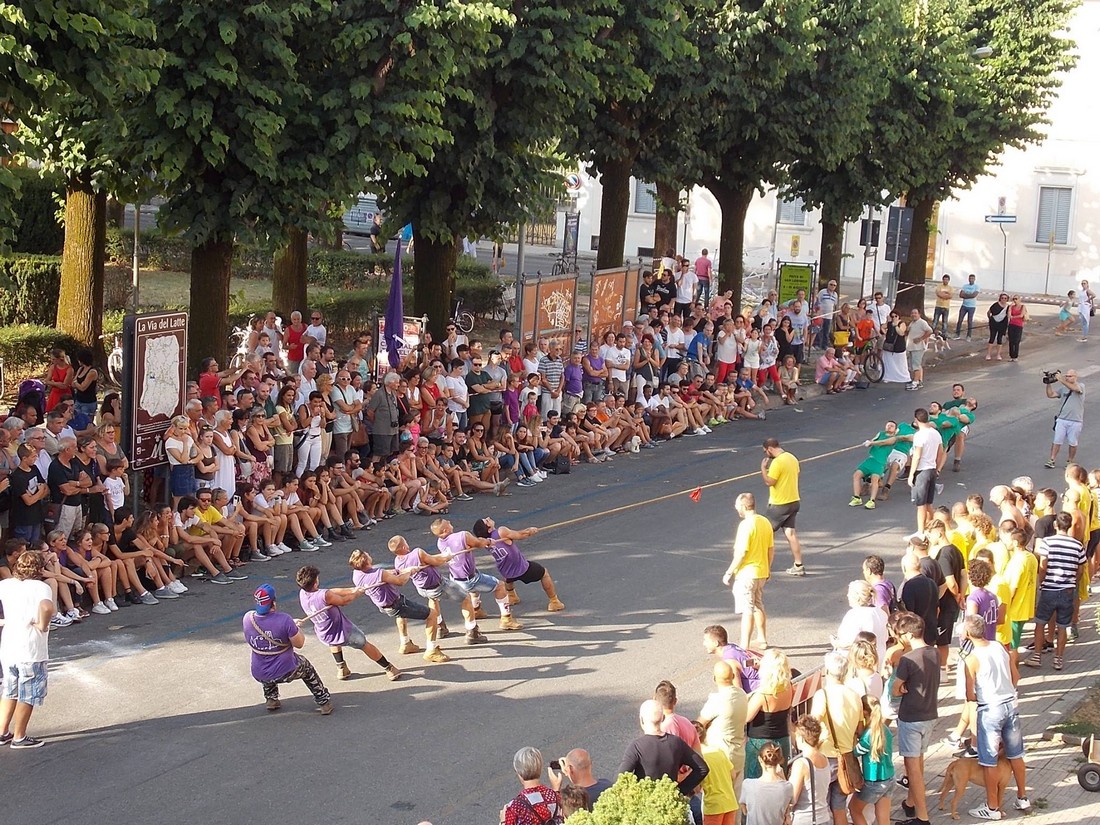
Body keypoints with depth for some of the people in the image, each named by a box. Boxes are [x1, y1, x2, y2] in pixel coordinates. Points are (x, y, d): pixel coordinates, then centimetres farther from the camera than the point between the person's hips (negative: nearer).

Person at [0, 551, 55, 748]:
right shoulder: (40, 587, -12)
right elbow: (46, 607, -33)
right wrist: (43, 625, -16)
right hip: (31, 650, -6)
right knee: (28, 695, 9)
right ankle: (19, 737, 16)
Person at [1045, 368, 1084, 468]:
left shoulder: (1081, 386, -3)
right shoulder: (1063, 388, 11)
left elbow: (1074, 388, -25)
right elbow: (1050, 395, 8)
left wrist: (1061, 380, -32)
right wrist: (1049, 384, -6)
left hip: (1075, 421, -3)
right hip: (1062, 419, 3)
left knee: (1072, 443, 7)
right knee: (1057, 441, 0)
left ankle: (1070, 462, 20)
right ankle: (1052, 461, 3)